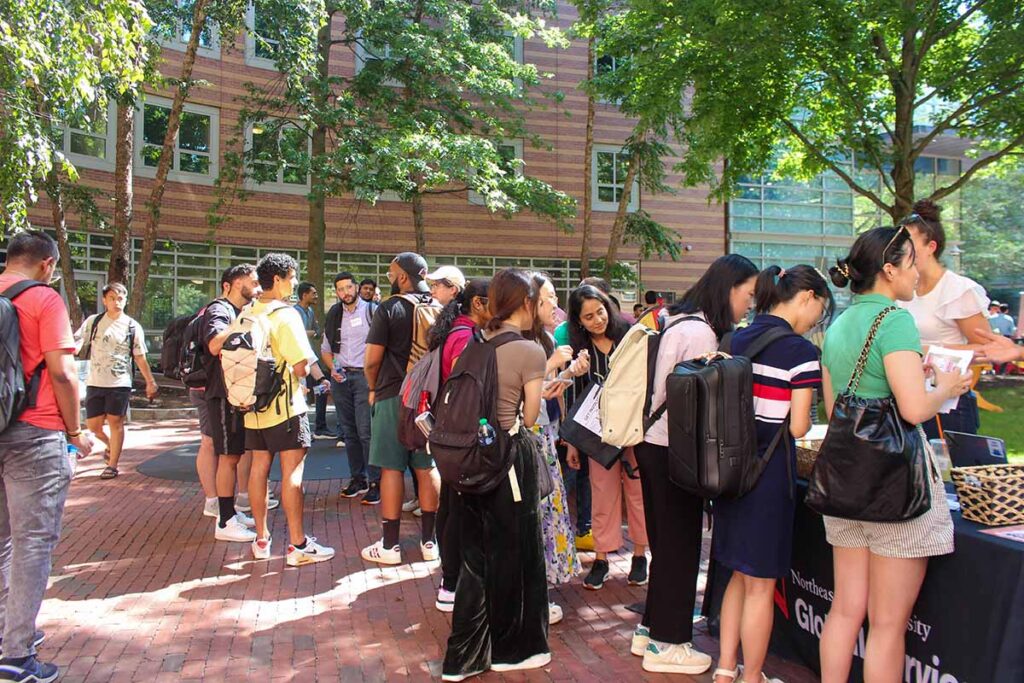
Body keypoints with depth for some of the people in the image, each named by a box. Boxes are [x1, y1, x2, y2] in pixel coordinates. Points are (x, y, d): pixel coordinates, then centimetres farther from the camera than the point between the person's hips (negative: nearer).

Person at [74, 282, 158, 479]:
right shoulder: (93, 322, 4)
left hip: (120, 383, -1)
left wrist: (150, 382, 5)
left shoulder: (133, 326, 3)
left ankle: (112, 465, 12)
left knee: (115, 422, 1)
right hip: (95, 382, 2)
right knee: (93, 425, 5)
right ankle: (110, 445, 36)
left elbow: (140, 358, 6)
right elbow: (75, 344, -3)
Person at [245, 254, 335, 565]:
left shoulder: (247, 314, 8)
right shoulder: (286, 315, -15)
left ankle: (261, 539, 22)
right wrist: (304, 370, 3)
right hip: (285, 406, -7)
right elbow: (301, 366, -20)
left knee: (259, 468, 12)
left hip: (254, 405, 7)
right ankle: (298, 545, 1)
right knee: (292, 471, -3)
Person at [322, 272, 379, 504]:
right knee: (349, 431, 10)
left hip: (365, 376, -5)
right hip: (341, 378, 6)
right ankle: (357, 478, 20)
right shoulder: (334, 315, 13)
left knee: (366, 431, -10)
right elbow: (326, 349, 21)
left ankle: (375, 482, -4)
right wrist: (333, 369, 4)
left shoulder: (371, 310, -3)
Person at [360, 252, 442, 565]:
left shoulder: (390, 308, -9)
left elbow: (373, 359, -10)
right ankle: (429, 540, 17)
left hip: (393, 396, -4)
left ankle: (390, 545, 8)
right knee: (428, 468, 9)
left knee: (391, 468, 2)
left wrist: (373, 388, 7)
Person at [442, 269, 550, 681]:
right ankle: (512, 648, 28)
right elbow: (530, 418, -7)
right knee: (514, 553, 11)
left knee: (478, 553, 15)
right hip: (513, 456, -6)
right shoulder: (531, 352, -13)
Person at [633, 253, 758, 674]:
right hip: (674, 450, -10)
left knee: (667, 542, 18)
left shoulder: (680, 321, 12)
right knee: (680, 546, 2)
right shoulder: (700, 332, -18)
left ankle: (651, 629, 30)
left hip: (655, 443, 10)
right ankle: (666, 644, 15)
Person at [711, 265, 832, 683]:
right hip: (769, 472, -7)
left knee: (741, 575, 20)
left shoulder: (737, 340, 7)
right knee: (760, 584, 7)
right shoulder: (800, 351, -13)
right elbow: (798, 427, -13)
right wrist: (807, 413, 8)